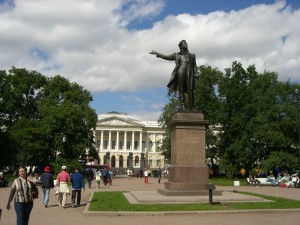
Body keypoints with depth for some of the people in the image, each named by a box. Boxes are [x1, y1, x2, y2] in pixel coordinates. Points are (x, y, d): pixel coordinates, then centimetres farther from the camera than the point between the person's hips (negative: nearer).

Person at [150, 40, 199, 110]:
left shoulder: (192, 55, 21)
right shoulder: (177, 55, 18)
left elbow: (194, 65, 15)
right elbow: (167, 57, 17)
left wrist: (196, 73, -1)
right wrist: (157, 53, 14)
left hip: (189, 74, 1)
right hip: (180, 73, 0)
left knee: (190, 91, -7)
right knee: (181, 91, -6)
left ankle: (192, 108, -7)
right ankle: (183, 106, -6)